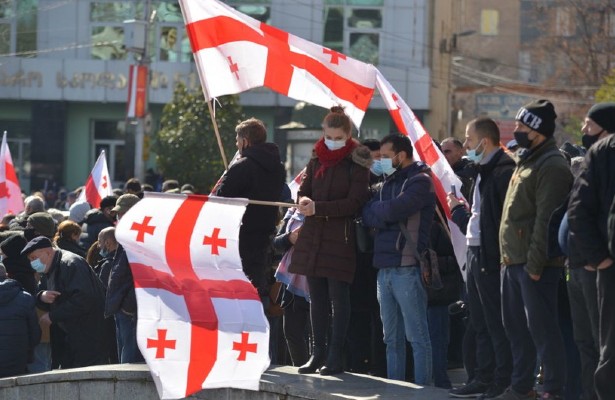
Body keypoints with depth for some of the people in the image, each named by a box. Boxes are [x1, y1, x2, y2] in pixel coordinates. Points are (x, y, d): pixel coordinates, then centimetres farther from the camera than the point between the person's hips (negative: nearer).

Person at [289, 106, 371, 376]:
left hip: (341, 238, -6)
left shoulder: (356, 163, -6)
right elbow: (303, 189, 11)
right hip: (313, 237, 6)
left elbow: (354, 202, -12)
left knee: (339, 299, -2)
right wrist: (304, 202, -14)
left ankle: (335, 357, 1)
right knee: (317, 299, 9)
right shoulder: (316, 159, 12)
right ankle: (318, 353, 15)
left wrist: (319, 208, -19)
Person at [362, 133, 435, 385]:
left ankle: (422, 389, -6)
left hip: (407, 268, -8)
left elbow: (394, 210, -17)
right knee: (392, 339, 10)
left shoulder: (420, 182, -5)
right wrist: (387, 213, -7)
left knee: (417, 336, -6)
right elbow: (367, 215, 12)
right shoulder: (388, 183, 20)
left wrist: (378, 209, 1)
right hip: (384, 268, 8)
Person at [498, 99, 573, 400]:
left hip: (535, 264, -10)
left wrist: (534, 263, -23)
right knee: (516, 326, 14)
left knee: (541, 327, -9)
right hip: (514, 260, 10)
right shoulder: (526, 162, 19)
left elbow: (546, 220, -20)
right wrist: (509, 256, 16)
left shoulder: (552, 166, -13)